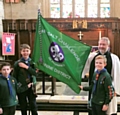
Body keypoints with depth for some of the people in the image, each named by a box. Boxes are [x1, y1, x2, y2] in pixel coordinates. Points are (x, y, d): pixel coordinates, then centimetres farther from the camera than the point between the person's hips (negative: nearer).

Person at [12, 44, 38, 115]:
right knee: (23, 108, 10)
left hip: (31, 88, 1)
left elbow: (36, 73, -9)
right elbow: (14, 77, -1)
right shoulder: (17, 63, -4)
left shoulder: (33, 62, 2)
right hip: (21, 89, -1)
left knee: (34, 107, 5)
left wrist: (26, 67, -17)